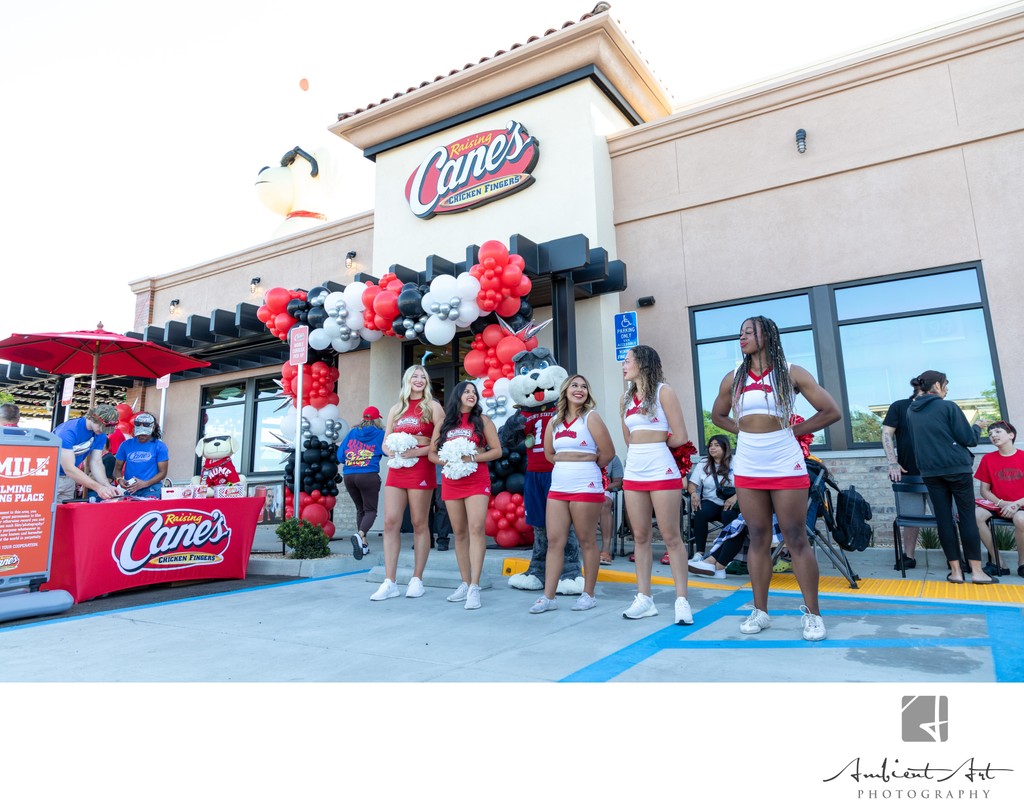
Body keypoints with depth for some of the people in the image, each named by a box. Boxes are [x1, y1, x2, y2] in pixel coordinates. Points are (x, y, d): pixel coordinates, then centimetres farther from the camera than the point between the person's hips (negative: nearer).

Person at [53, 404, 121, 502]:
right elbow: (69, 469, -32)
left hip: (69, 479, 6)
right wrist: (98, 487, -39)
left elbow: (96, 463, -9)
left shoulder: (100, 435, -7)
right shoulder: (69, 430, -28)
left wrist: (107, 486, -27)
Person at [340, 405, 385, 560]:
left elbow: (340, 455, 11)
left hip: (348, 476, 4)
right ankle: (360, 534, -28)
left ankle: (363, 543, 14)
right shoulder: (380, 434, 3)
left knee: (360, 509, 18)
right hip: (368, 476, -4)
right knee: (370, 510, -1)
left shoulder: (352, 433, 13)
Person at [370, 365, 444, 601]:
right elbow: (385, 442, 17)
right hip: (396, 469, 5)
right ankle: (389, 582, 3)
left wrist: (417, 451, -16)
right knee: (390, 522, -2)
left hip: (421, 469, -4)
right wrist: (391, 451, -6)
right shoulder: (396, 409, 17)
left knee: (419, 523, 0)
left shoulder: (432, 407, 2)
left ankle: (417, 580, 10)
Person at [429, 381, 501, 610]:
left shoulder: (482, 420, 5)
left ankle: (474, 587, -15)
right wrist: (445, 461, -9)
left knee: (476, 529, -16)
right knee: (460, 533, 7)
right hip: (451, 482, 3)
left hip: (477, 481, -3)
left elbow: (497, 450, 0)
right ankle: (465, 583, 16)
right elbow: (432, 453, 12)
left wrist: (472, 458, -13)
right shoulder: (444, 423, 12)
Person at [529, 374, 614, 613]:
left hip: (585, 487, -5)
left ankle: (588, 595, 15)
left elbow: (608, 452, -6)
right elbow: (549, 453, 21)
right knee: (554, 541, 3)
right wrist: (567, 465, 12)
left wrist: (587, 466, 8)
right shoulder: (554, 422, 11)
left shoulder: (591, 418, -4)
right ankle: (548, 597, 8)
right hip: (557, 487, 5)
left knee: (587, 542, 3)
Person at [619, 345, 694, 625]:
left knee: (671, 537, -2)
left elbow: (679, 437, -7)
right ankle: (644, 598, 16)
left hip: (662, 471, -6)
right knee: (640, 536, 8)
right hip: (633, 472, 6)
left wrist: (654, 445, 6)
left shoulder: (663, 392, -4)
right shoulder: (626, 398, 14)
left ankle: (682, 600, 6)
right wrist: (646, 446, 7)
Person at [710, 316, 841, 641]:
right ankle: (760, 611, 18)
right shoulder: (733, 379, 7)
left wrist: (795, 430, -2)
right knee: (758, 540, 9)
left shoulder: (791, 373, -2)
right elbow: (718, 416, 21)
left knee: (796, 540, 1)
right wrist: (745, 430, 8)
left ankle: (812, 613, 14)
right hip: (747, 470, 3)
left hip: (785, 468, -3)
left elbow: (831, 411, 0)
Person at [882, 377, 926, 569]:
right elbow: (886, 435, -2)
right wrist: (893, 464, -9)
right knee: (911, 517, 3)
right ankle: (908, 556, 14)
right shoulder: (899, 407, 2)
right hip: (909, 472, -2)